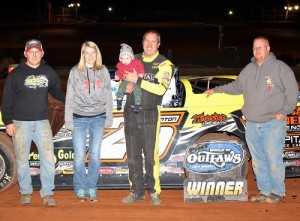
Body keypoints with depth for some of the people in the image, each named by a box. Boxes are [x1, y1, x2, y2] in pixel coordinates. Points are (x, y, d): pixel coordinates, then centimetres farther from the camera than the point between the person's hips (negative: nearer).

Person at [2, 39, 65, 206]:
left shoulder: (49, 72, 7)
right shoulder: (16, 74, 0)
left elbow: (57, 92, 18)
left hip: (42, 122, 1)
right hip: (20, 123, -1)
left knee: (48, 158, -4)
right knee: (22, 159, 6)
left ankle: (47, 193, 7)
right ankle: (25, 192, 21)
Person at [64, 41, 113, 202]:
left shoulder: (103, 71, 7)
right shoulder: (75, 72, 2)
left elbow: (108, 96, 8)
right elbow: (69, 97, 2)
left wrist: (109, 118, 4)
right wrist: (69, 121, -2)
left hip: (98, 119, 1)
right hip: (79, 118, -1)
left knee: (95, 155, 3)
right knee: (79, 156, -2)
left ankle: (92, 188, 15)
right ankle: (80, 189, 12)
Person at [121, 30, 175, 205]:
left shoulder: (164, 64, -1)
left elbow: (161, 88, -16)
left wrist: (138, 80, -19)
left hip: (150, 114, -4)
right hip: (130, 113, 4)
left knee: (151, 155, -3)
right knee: (133, 155, 8)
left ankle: (154, 191, 11)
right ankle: (137, 191, 18)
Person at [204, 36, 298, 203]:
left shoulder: (280, 67, -3)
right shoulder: (249, 69, 14)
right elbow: (236, 87, 26)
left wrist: (284, 112, -11)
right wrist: (216, 90, 25)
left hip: (273, 123, -6)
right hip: (252, 124, 6)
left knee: (273, 158, -7)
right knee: (258, 160, 10)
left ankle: (277, 192, 8)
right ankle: (265, 191, 21)